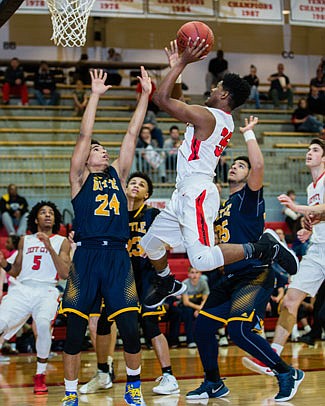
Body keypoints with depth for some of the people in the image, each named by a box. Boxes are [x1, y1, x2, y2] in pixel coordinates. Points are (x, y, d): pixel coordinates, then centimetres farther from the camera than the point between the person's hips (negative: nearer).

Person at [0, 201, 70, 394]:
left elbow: (64, 273, -1)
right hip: (21, 289, 3)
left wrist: (49, 247, -8)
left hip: (46, 290, -3)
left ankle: (41, 375, -14)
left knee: (43, 323, -33)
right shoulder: (25, 240, 21)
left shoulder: (62, 242, 11)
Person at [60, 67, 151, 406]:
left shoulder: (118, 174, 18)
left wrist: (145, 95, 10)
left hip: (118, 256, 2)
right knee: (75, 330, -2)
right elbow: (84, 135, 0)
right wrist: (95, 95, -3)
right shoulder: (80, 178, 10)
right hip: (86, 255, -2)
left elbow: (132, 133, 14)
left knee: (130, 328, -5)